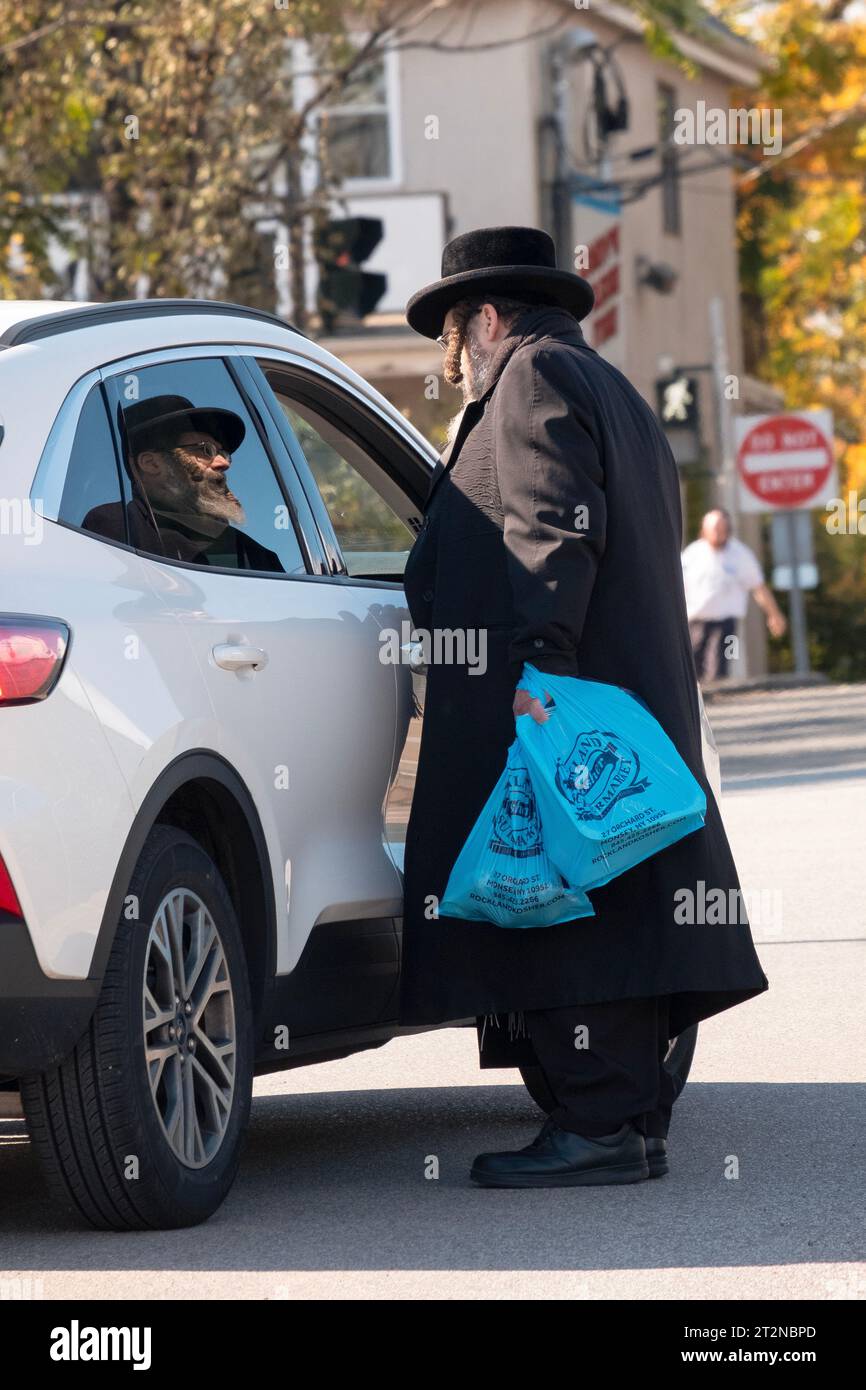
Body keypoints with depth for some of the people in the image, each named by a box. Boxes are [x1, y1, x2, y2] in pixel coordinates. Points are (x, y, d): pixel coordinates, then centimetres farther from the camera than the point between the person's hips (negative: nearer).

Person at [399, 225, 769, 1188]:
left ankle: (604, 1125, -14)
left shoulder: (534, 377, -3)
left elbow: (556, 530, -17)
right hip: (627, 703, 11)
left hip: (551, 702, -11)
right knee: (600, 914, 11)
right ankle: (633, 1116, 13)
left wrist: (541, 660, -25)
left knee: (563, 910, -12)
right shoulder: (615, 396, 28)